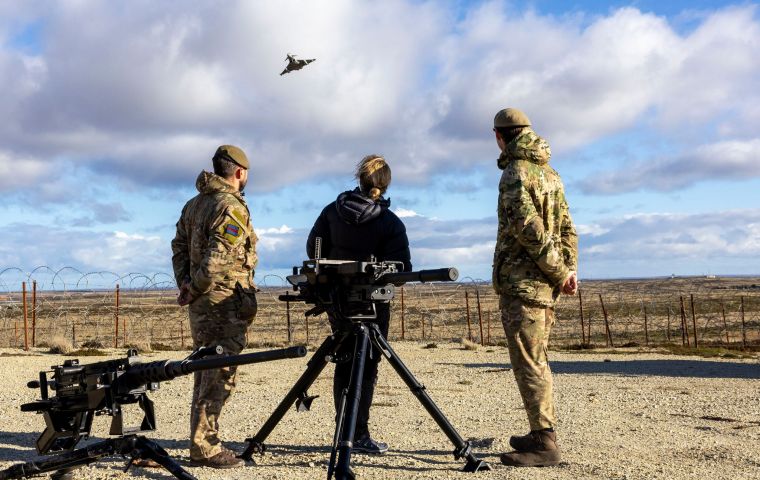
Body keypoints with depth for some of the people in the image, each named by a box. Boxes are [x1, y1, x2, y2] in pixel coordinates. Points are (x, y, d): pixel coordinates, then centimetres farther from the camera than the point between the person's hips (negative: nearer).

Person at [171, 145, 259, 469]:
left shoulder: (193, 204, 15)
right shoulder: (233, 207, -13)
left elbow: (179, 247, 13)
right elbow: (218, 258, -21)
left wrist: (185, 283, 4)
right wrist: (195, 291, -12)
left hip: (201, 303, 9)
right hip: (226, 302, -9)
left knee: (205, 373, 14)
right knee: (219, 375, -5)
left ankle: (202, 442, 20)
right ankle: (205, 448, -3)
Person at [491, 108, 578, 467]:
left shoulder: (516, 172, -12)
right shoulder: (550, 173, 16)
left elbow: (529, 228, -20)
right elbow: (567, 227, 14)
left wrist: (559, 272, -12)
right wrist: (569, 269, 6)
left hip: (522, 280, -9)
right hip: (544, 282, 9)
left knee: (528, 363, -6)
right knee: (536, 360, 16)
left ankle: (545, 443, -5)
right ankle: (541, 434, 23)